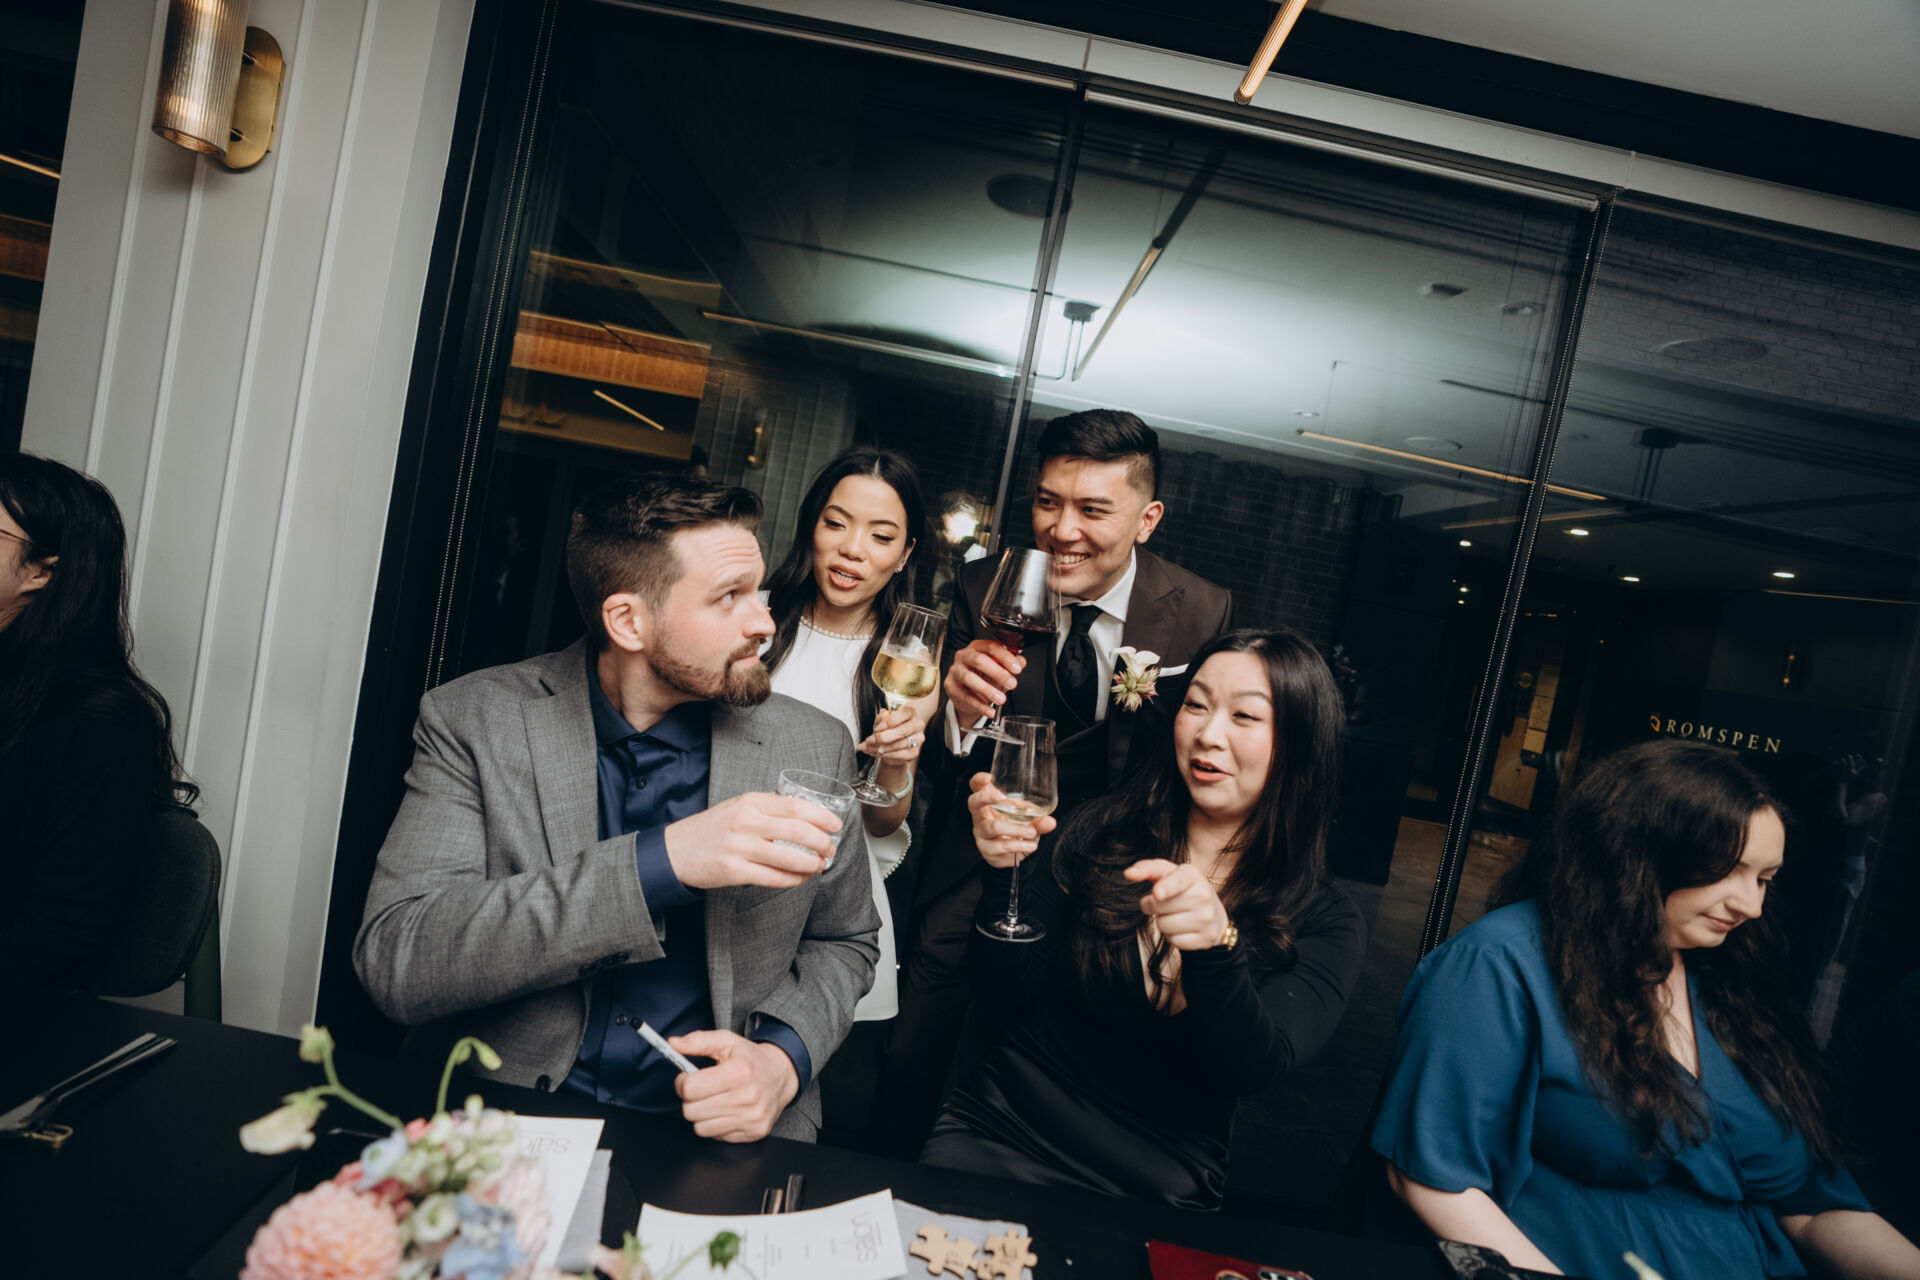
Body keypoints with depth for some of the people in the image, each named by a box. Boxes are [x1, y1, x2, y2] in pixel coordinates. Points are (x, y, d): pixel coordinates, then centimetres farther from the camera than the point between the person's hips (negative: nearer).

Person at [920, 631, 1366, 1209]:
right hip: (1004, 1123, 1)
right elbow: (1007, 989, 0)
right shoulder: (1099, 832, 1)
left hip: (1152, 1187, 0)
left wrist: (1215, 943, -33)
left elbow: (1250, 1070, -15)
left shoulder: (1327, 924, 0)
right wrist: (1006, 874, -19)